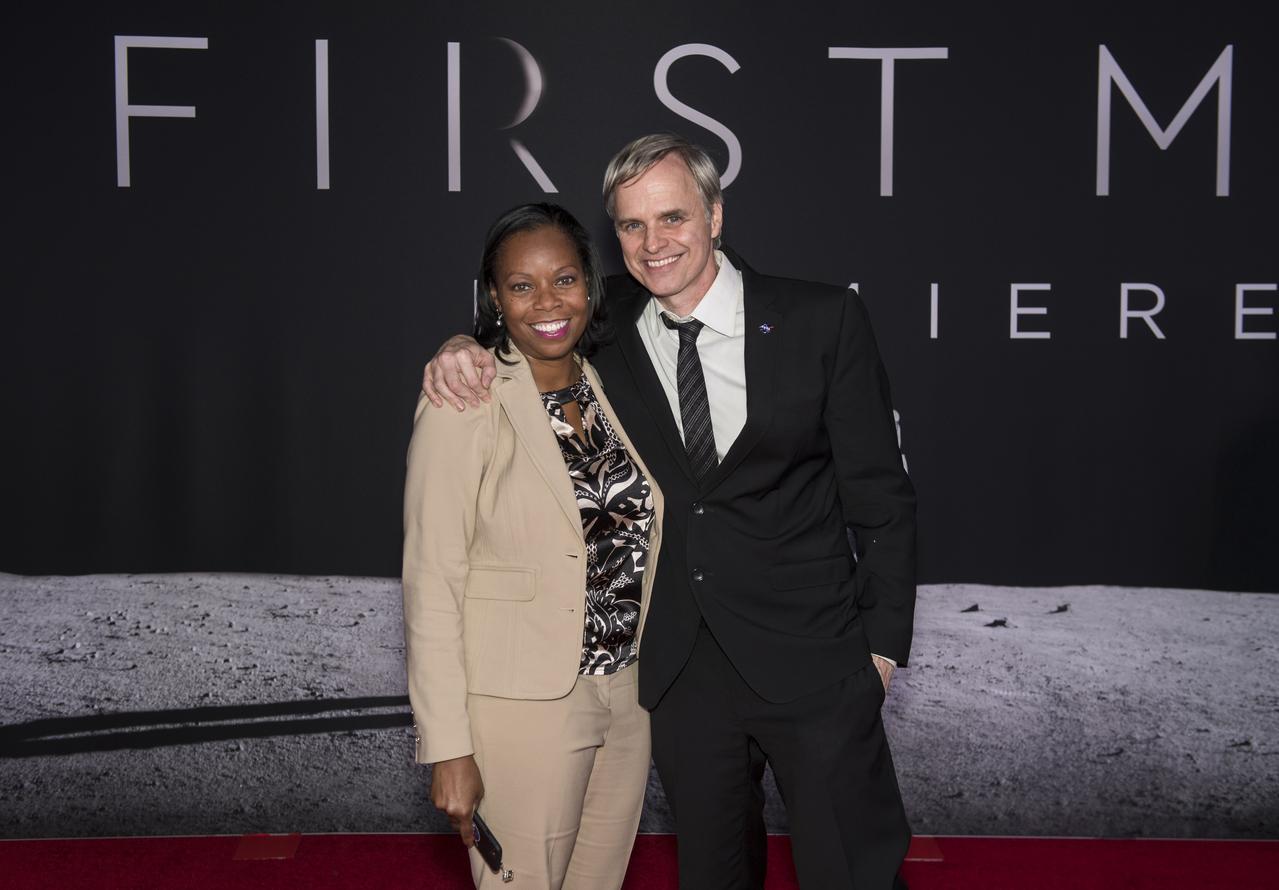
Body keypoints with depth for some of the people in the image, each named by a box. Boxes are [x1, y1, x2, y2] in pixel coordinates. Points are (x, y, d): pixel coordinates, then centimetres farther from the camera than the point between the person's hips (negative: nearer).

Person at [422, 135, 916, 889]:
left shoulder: (825, 322, -9)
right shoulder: (612, 327, 0)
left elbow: (881, 496, -4)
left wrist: (884, 642, -4)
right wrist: (465, 348, -5)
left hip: (813, 664, -3)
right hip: (682, 667, 3)